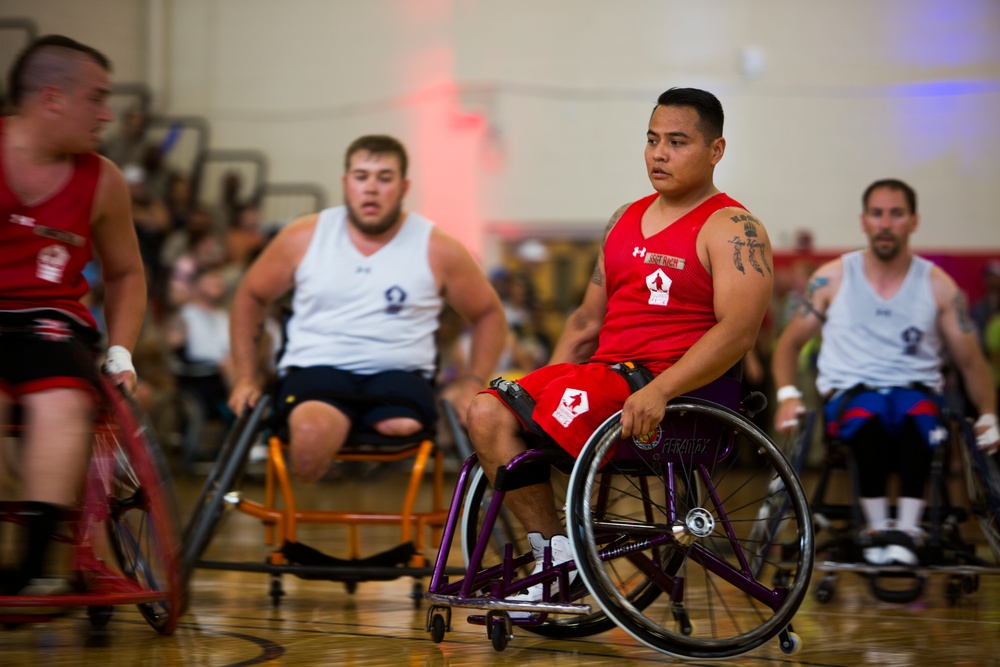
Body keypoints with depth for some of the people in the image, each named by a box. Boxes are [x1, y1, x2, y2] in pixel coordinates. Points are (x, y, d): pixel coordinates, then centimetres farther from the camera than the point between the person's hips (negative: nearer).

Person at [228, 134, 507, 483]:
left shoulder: (437, 250, 7)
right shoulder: (304, 238, 8)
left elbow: (488, 313, 18)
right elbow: (251, 296, 21)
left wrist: (472, 384, 5)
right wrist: (246, 376, 15)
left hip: (400, 373, 0)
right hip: (316, 369, 0)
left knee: (401, 427, -37)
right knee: (312, 432, -37)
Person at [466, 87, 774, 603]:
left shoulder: (731, 229, -4)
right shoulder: (625, 220, 20)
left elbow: (738, 331, -18)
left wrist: (659, 391, -29)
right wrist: (545, 384, 11)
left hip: (679, 391, -8)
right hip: (604, 372, 8)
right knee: (487, 412, -13)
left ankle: (560, 559, -9)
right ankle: (554, 552, -15)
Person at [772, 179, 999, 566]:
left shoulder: (937, 286, 7)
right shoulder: (833, 279, 7)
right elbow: (790, 343, 15)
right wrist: (787, 395, -1)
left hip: (916, 389, 0)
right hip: (850, 392, 0)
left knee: (917, 414, -38)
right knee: (868, 416, -38)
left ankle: (907, 527, -36)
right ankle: (876, 526, -26)